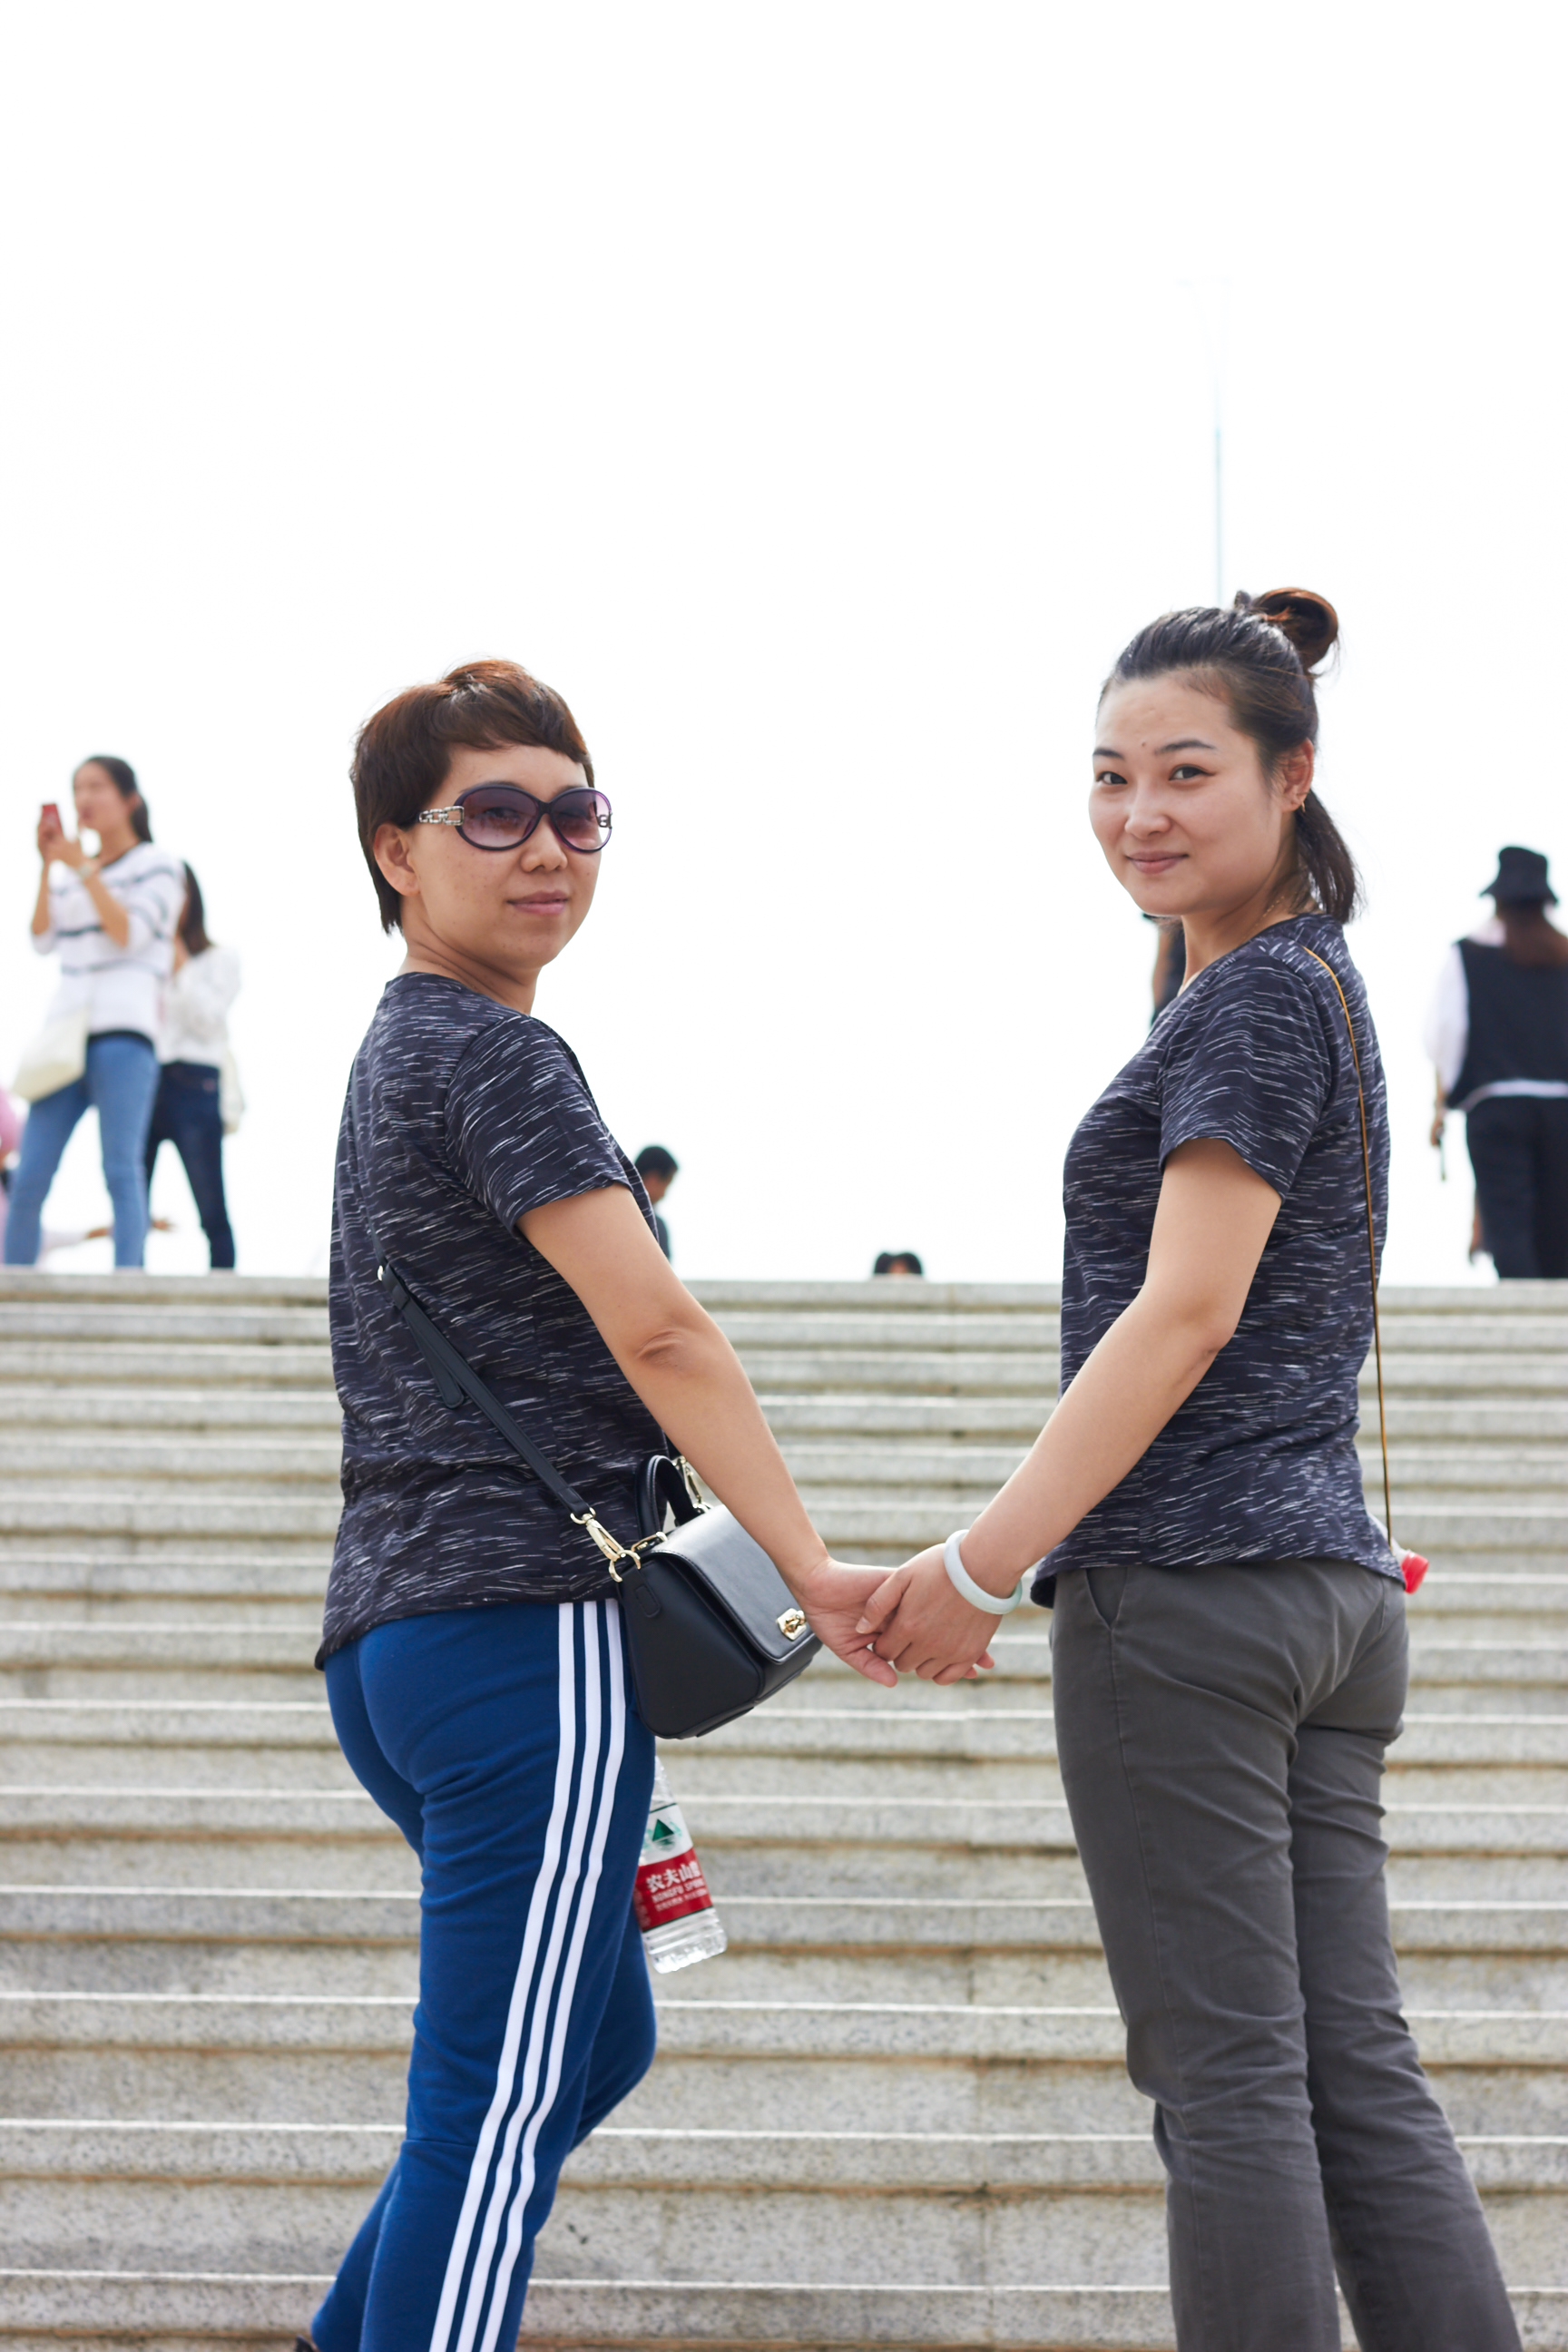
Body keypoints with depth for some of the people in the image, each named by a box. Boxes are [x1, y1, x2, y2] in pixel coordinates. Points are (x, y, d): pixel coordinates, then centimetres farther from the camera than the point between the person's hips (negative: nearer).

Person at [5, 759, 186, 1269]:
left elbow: (129, 934, -6)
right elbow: (43, 940, 10)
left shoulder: (159, 865, 7)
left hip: (124, 1034, -5)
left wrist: (83, 867, -8)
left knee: (121, 1171, -12)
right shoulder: (71, 875, 22)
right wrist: (46, 866, 4)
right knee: (28, 1180, -3)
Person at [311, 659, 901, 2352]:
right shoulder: (494, 1053, -9)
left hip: (393, 1636, 10)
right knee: (500, 2103, -9)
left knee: (595, 2041, 22)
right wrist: (811, 1569, -19)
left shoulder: (396, 1051, 22)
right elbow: (657, 1332, -17)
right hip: (528, 1623, -10)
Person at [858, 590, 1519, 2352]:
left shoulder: (1253, 998, -10)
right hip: (1328, 1591, 10)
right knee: (1356, 2074, 8)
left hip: (1187, 1597, -10)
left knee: (1229, 2077, -5)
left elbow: (1184, 1316, -17)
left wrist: (985, 1562, -17)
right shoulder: (1318, 984, 20)